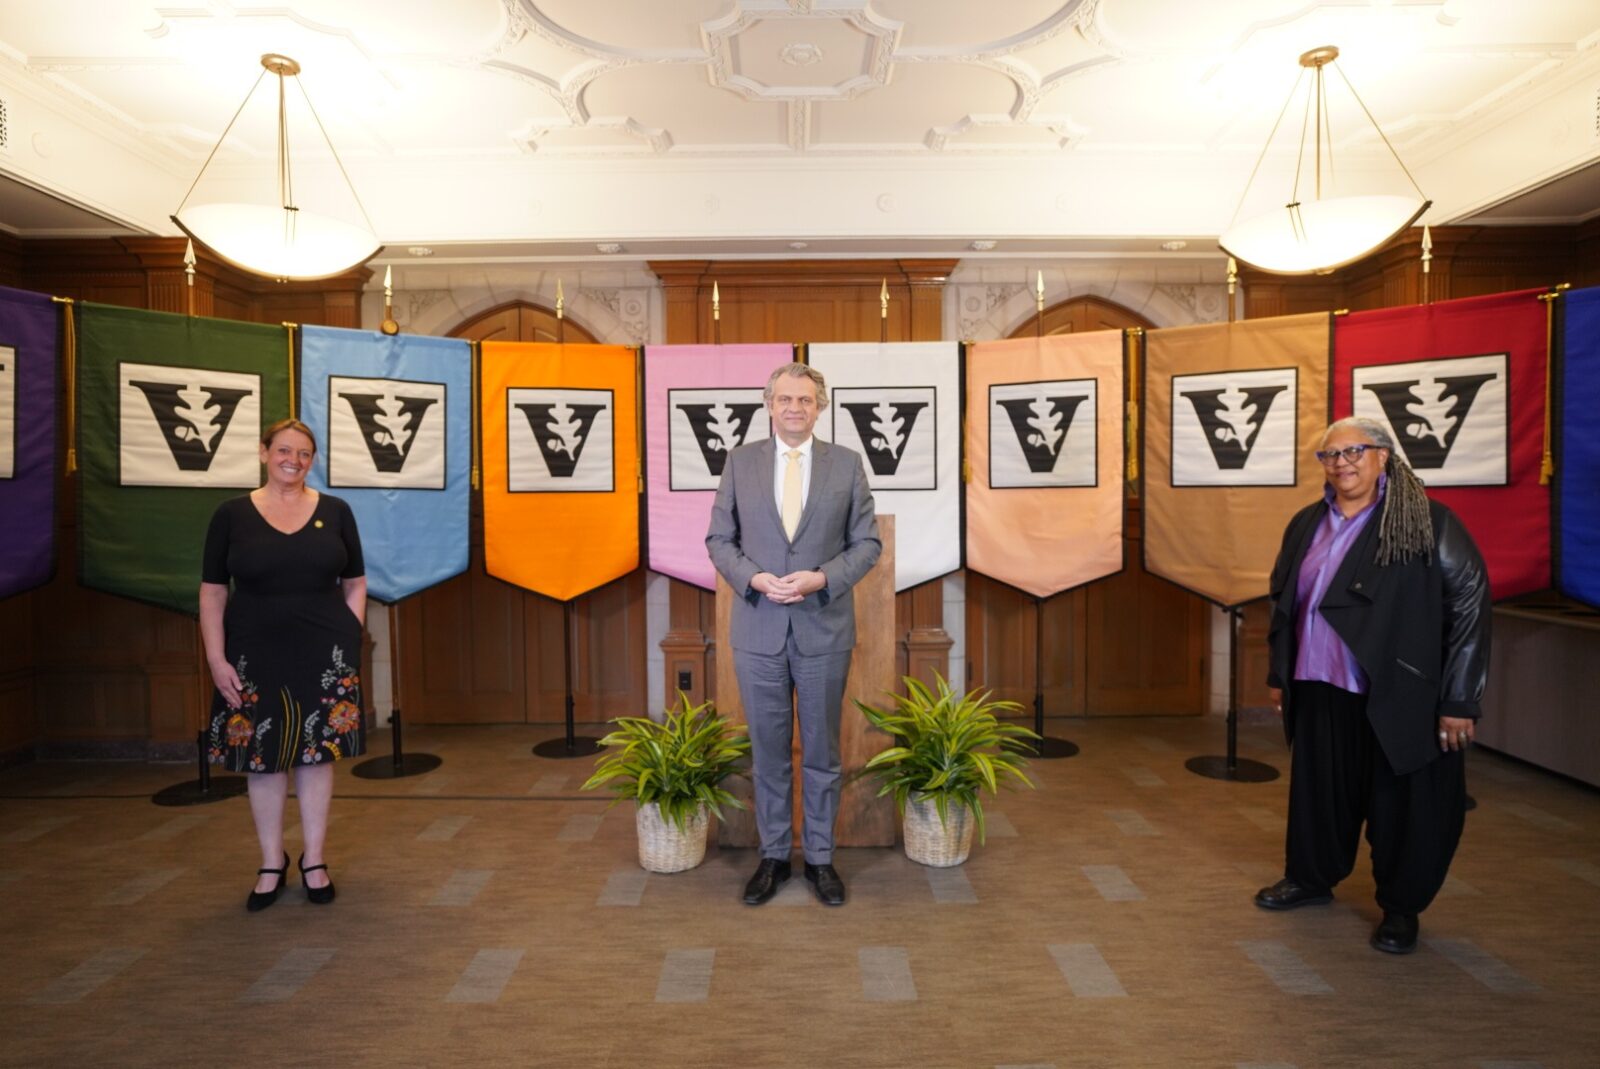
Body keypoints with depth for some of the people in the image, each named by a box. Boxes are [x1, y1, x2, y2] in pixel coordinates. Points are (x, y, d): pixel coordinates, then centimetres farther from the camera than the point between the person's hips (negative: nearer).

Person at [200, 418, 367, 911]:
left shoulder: (335, 512, 3)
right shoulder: (232, 515, 0)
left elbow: (355, 583, 8)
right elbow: (212, 592, 1)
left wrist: (350, 638, -1)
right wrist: (216, 658, -6)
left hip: (324, 653, 1)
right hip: (255, 653, 0)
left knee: (317, 752, 6)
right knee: (262, 756, 6)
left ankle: (314, 861, 20)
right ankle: (272, 864, 23)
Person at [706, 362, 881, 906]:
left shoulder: (847, 463, 2)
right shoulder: (740, 461, 4)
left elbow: (867, 542, 1)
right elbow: (719, 539, 4)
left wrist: (822, 578, -14)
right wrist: (755, 578, -13)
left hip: (824, 628, 0)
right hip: (758, 628, 1)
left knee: (821, 750, 10)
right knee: (768, 750, 11)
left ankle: (820, 856, 26)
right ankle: (773, 855, 27)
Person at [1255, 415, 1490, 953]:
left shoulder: (1428, 522, -9)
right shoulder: (1307, 524, 8)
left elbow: (1469, 606, -10)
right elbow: (1284, 602, 16)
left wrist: (1458, 701, -11)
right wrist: (1279, 675, 16)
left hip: (1399, 698, -5)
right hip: (1319, 691, 5)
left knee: (1403, 802, 8)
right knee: (1319, 790, 17)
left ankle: (1400, 908, 28)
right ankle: (1310, 877, 37)